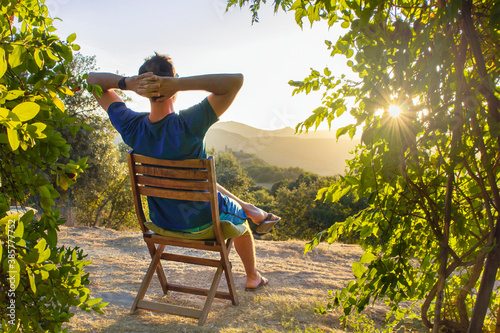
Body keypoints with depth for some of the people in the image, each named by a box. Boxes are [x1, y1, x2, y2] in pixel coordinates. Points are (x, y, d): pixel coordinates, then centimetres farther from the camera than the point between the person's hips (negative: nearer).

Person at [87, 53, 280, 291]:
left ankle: (254, 212, 49)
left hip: (160, 218, 5)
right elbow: (236, 80, -32)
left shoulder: (132, 126, -20)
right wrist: (178, 84, -38)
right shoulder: (187, 125, -35)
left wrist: (126, 82, -27)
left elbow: (93, 79, -6)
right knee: (238, 219, 30)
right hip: (200, 220, -4)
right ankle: (252, 278, 52)